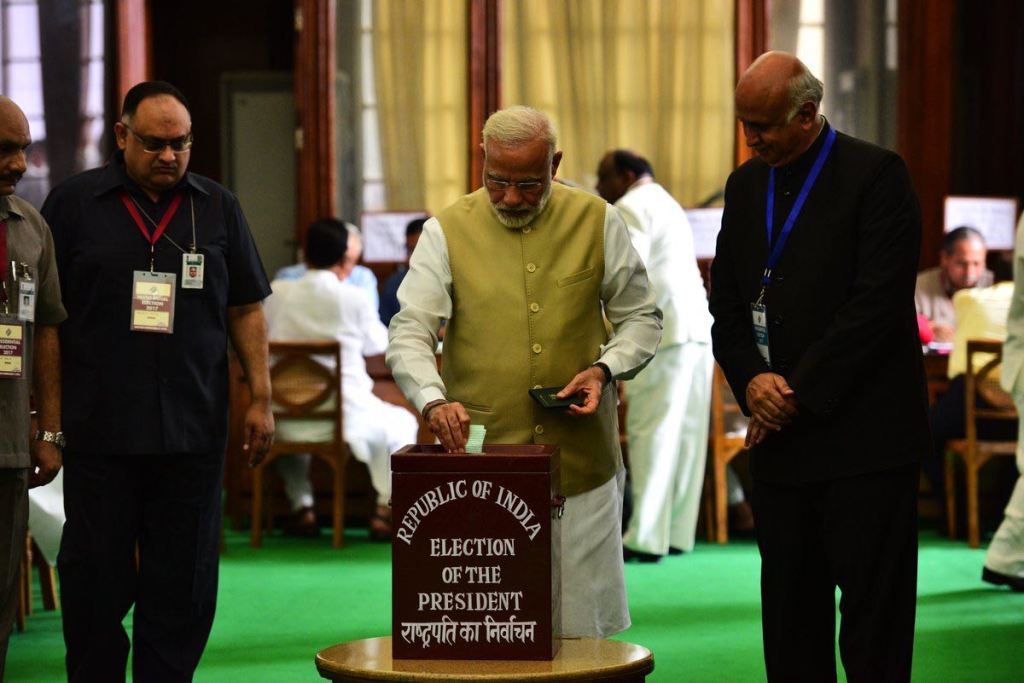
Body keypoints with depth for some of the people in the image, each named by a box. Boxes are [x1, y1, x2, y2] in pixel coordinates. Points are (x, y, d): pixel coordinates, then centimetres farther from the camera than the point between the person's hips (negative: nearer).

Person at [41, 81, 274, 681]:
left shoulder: (217, 208, 10)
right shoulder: (74, 203, 4)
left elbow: (246, 310, 13)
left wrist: (262, 399, 6)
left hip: (193, 429, 2)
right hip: (99, 429, -2)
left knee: (183, 586, 4)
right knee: (95, 581, 2)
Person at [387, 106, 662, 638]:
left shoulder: (597, 222, 5)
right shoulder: (447, 231, 1)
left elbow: (641, 317, 14)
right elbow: (408, 333, -5)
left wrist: (605, 369, -6)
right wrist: (434, 400, -23)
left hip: (581, 459, 1)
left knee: (582, 622, 5)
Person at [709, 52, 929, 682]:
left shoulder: (876, 175, -7)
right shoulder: (746, 186, 14)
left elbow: (878, 300, -14)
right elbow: (726, 304, 14)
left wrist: (799, 392, -14)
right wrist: (752, 380, -5)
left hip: (864, 437, -6)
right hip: (782, 439, 6)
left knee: (873, 624, -3)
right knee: (789, 616, 9)